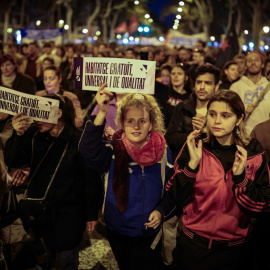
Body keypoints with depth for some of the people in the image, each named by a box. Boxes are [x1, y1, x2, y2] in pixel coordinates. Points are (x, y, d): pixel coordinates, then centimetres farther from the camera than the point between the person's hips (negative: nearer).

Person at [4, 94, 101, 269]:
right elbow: (12, 161, -11)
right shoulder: (34, 135, -5)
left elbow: (91, 180, -13)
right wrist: (18, 135, -27)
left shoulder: (79, 141, -17)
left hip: (69, 214, -4)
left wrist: (92, 214, -8)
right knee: (52, 255, 21)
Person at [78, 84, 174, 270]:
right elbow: (89, 152, -32)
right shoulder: (114, 150, -11)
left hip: (150, 234, 0)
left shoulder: (162, 152, -7)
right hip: (118, 232, 0)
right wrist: (102, 114, -42)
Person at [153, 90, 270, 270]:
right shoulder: (194, 148, -8)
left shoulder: (254, 153, -8)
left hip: (235, 248, 0)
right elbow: (176, 199, -12)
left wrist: (240, 177, -24)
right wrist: (192, 163, -24)